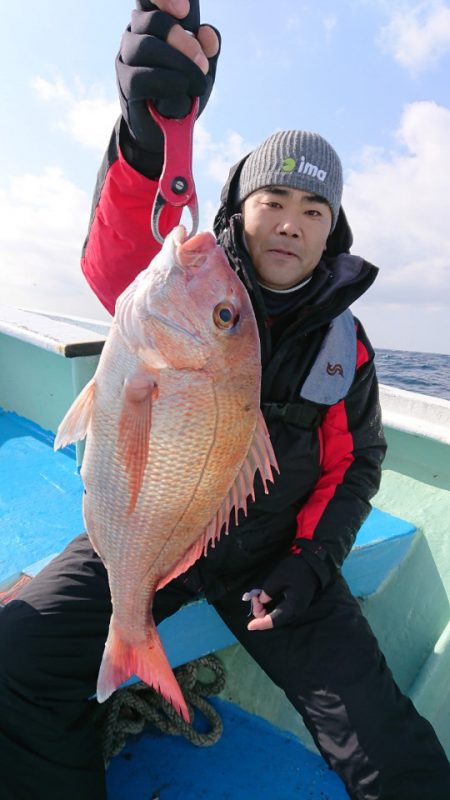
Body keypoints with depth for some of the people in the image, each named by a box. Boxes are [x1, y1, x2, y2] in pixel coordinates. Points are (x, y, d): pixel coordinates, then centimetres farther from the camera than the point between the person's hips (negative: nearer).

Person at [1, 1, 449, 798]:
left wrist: (314, 558, -5)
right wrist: (150, 128, -49)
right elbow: (117, 261, -29)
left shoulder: (344, 339, 1)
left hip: (274, 548, 1)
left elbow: (356, 461, 9)